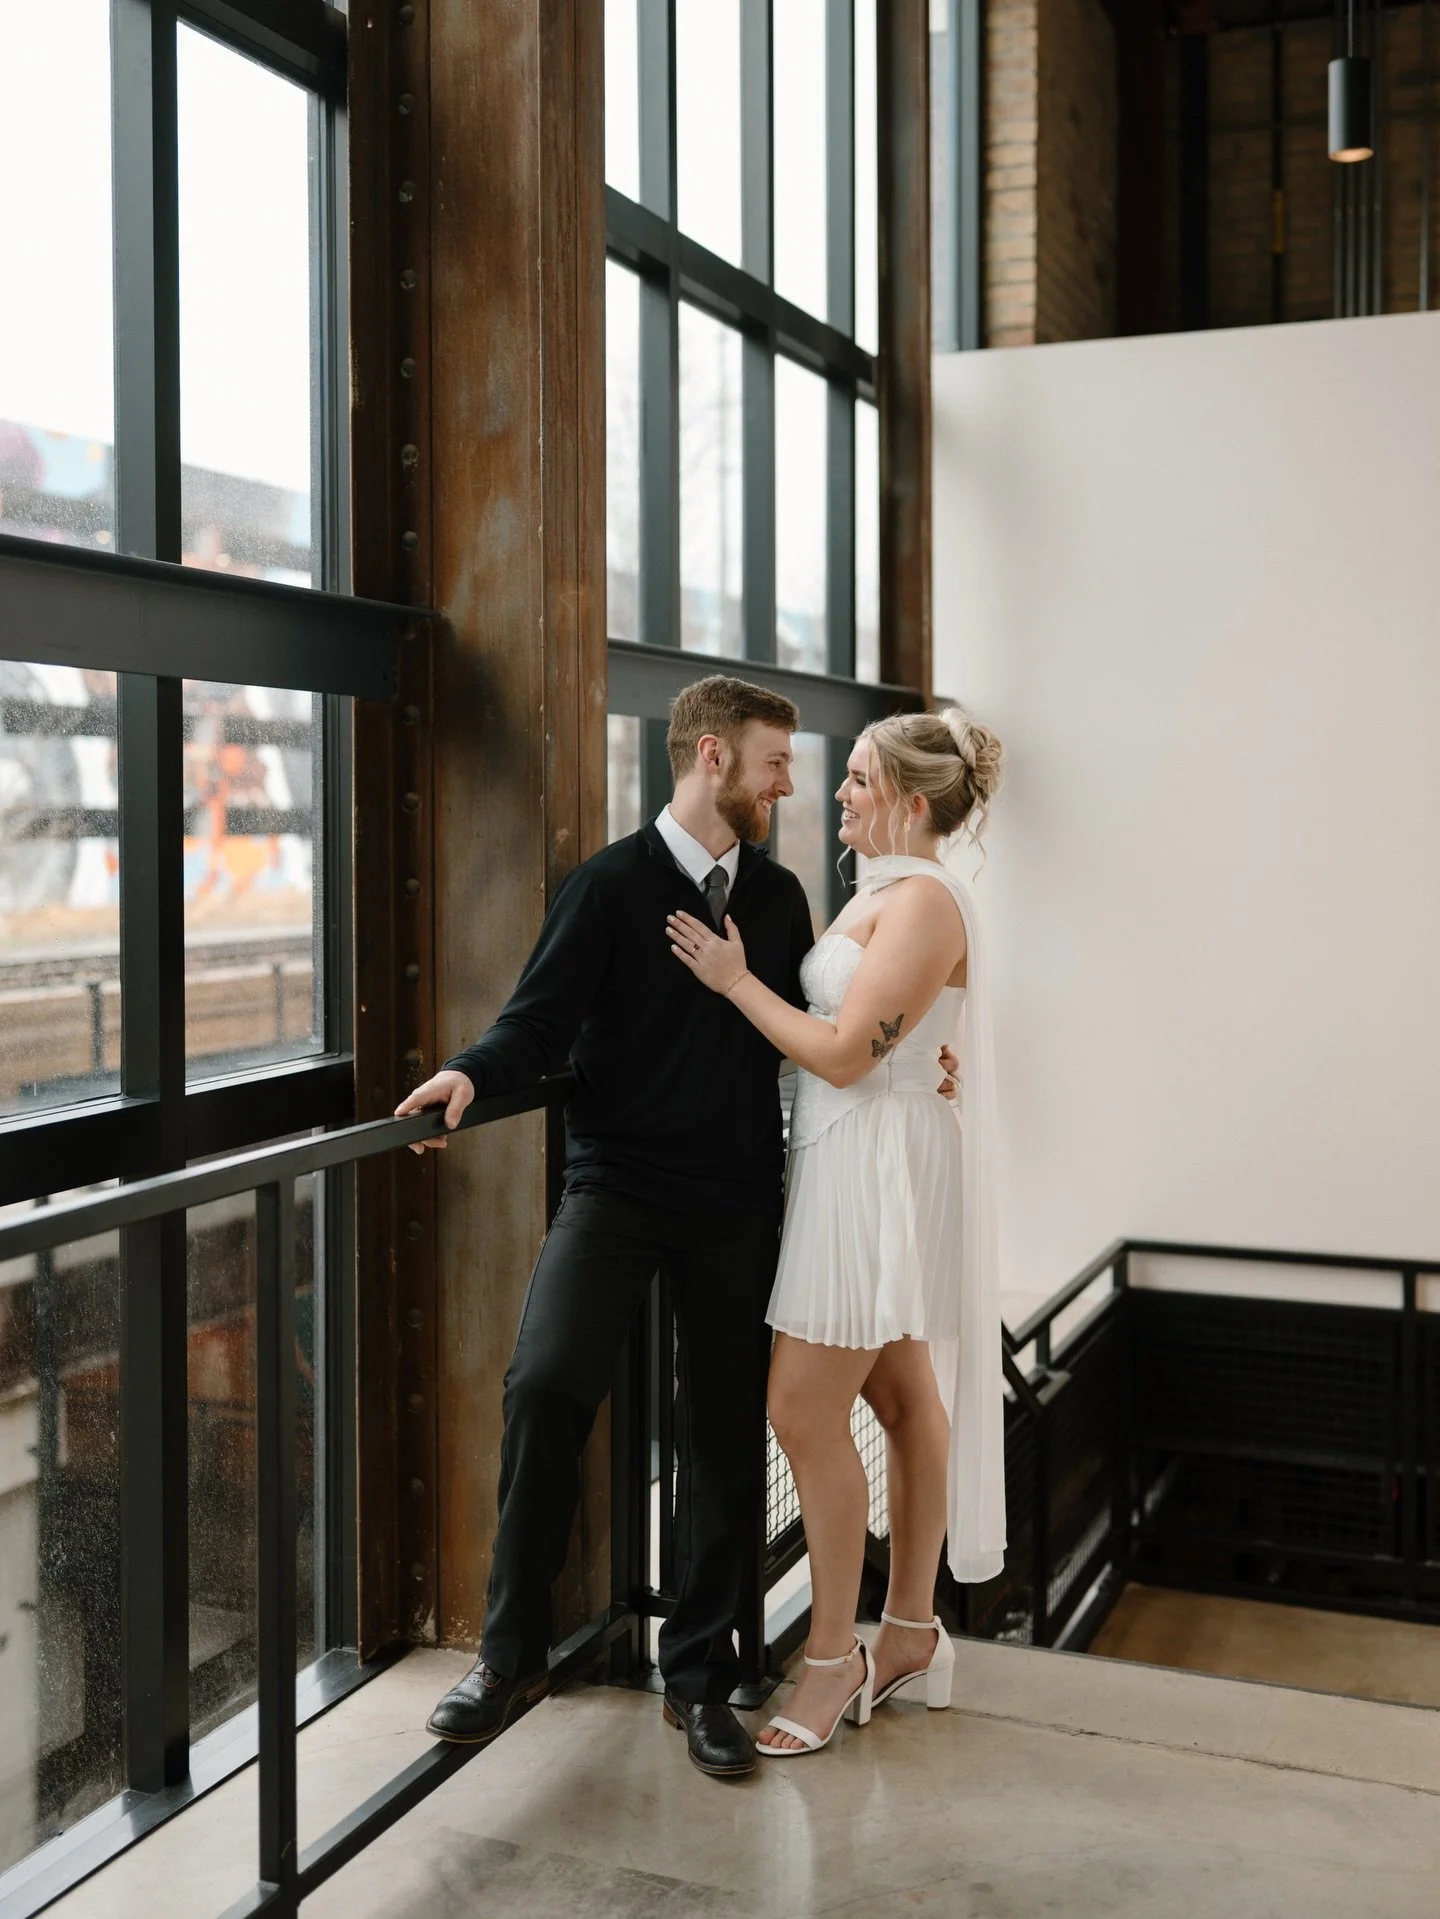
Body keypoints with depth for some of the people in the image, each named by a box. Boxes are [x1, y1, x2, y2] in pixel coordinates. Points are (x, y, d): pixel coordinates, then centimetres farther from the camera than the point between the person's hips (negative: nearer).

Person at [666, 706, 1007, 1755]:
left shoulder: (923, 900, -17)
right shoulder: (885, 893, 14)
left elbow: (844, 1054, -21)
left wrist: (735, 978, -14)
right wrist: (742, 971, 3)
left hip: (878, 1169, -10)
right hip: (854, 1165, 10)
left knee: (806, 1410, -5)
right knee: (905, 1399, 15)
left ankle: (834, 1656, 9)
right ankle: (912, 1632, 27)